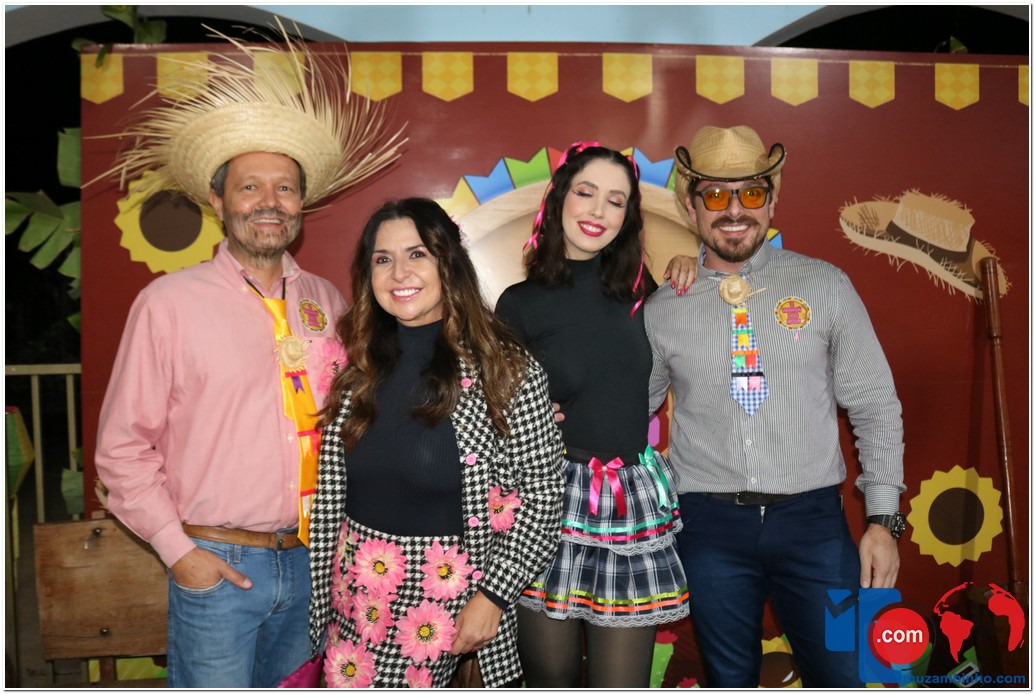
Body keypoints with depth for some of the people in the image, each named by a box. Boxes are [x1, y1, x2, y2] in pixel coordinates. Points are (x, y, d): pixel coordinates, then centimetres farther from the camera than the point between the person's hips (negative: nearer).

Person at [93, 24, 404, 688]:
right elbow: (123, 446, -5)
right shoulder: (169, 303, -8)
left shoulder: (328, 301, 4)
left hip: (313, 559, 4)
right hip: (216, 565, -4)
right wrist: (177, 549, -8)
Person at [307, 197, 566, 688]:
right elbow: (328, 495, 7)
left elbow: (542, 497, -7)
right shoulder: (357, 368, 3)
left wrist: (493, 594, -12)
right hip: (356, 594, 4)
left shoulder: (507, 371, -10)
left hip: (445, 593, -4)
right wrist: (320, 593, 8)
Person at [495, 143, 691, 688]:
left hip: (633, 502, 2)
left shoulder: (640, 293, 6)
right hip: (551, 501, -2)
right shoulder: (519, 304, -1)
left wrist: (687, 271, 7)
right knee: (550, 677, 9)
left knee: (623, 682, 6)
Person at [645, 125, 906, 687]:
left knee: (842, 675, 5)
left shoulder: (825, 286, 1)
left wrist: (883, 519, -1)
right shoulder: (662, 310, 2)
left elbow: (875, 407, 4)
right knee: (729, 679, 13)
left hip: (813, 519, 0)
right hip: (710, 525, 1)